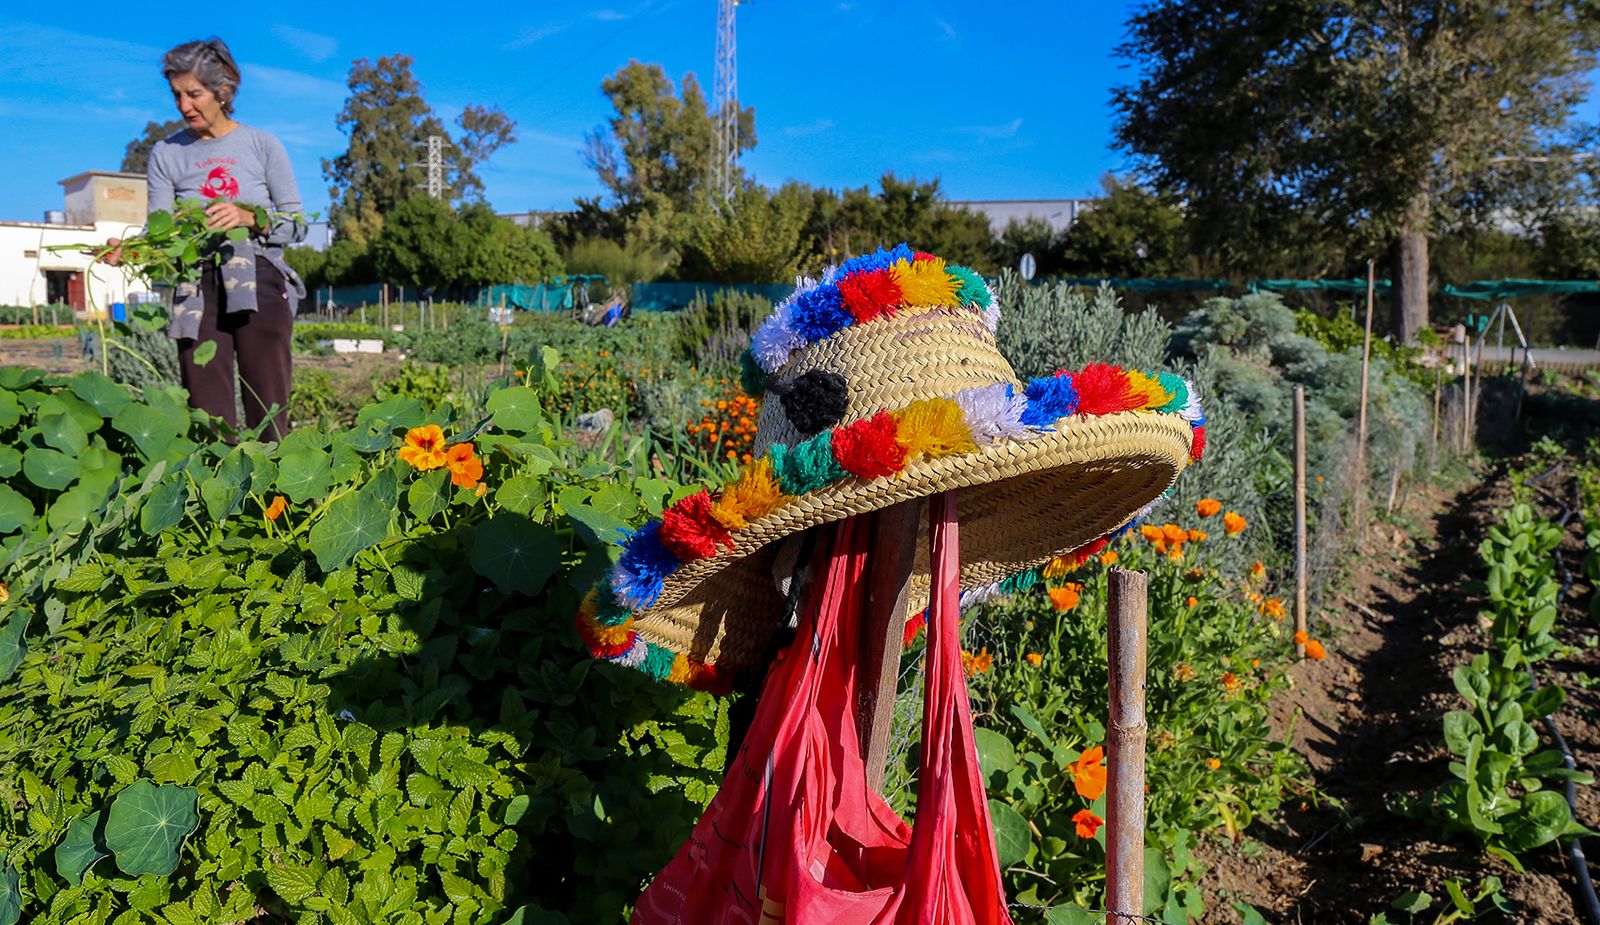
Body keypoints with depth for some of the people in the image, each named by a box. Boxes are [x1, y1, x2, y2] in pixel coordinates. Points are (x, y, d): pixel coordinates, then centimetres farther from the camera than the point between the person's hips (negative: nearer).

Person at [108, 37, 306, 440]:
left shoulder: (262, 145, 5)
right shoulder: (166, 154, 10)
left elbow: (297, 224, 3)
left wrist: (248, 218, -15)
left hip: (259, 285, -2)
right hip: (196, 290, 2)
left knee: (268, 412, -6)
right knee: (208, 416, -3)